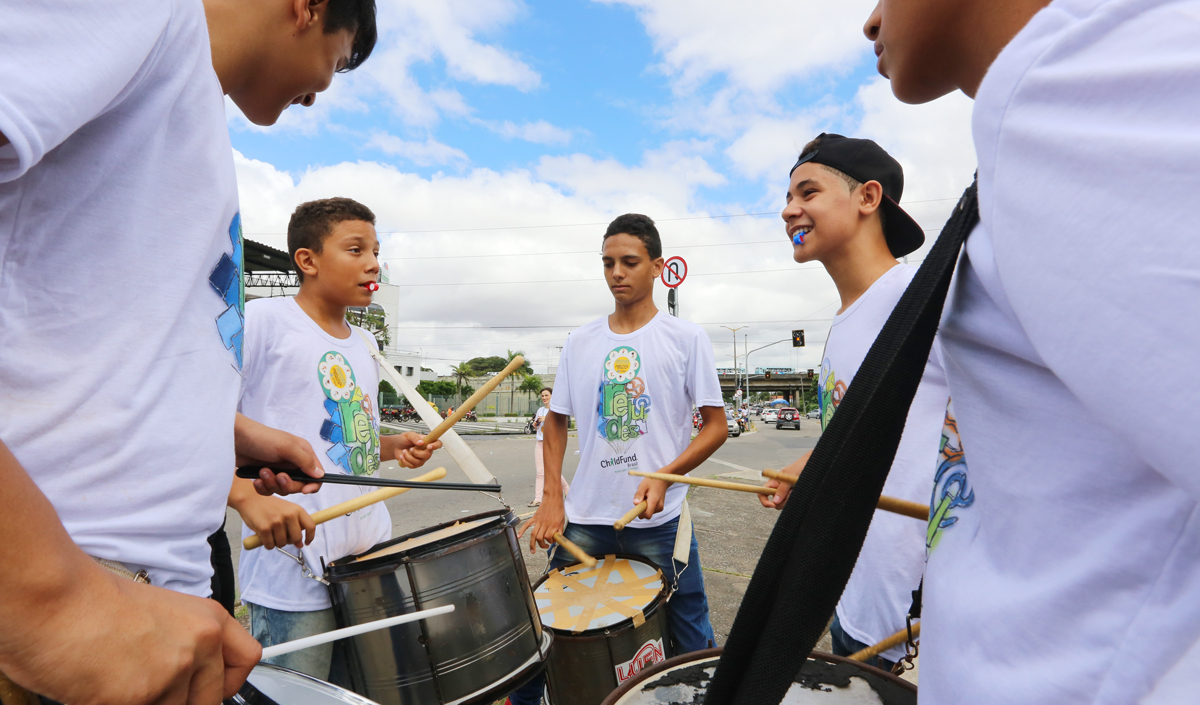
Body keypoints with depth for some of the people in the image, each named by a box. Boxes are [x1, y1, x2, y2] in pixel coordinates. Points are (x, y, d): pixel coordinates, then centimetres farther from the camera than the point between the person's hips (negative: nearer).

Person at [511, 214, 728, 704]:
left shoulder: (686, 338, -4)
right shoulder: (580, 342, 6)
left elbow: (716, 425, -3)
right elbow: (556, 419, 12)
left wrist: (666, 475, -18)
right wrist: (552, 498, 2)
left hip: (659, 521, -3)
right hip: (584, 519, 3)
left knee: (691, 647, 9)